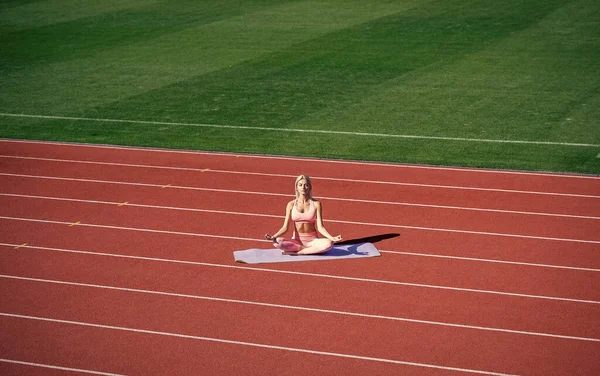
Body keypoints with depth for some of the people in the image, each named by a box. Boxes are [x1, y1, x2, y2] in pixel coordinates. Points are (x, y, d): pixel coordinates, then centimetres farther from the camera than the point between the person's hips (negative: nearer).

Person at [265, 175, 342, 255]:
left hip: (312, 240, 0)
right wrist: (273, 237, -18)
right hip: (296, 240, 1)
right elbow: (285, 227, -1)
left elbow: (320, 227, -5)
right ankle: (312, 250, -16)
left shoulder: (316, 204, -1)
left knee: (328, 244, -34)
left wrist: (331, 238, -22)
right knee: (277, 242, -31)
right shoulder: (291, 205, 1)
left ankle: (296, 252, -21)